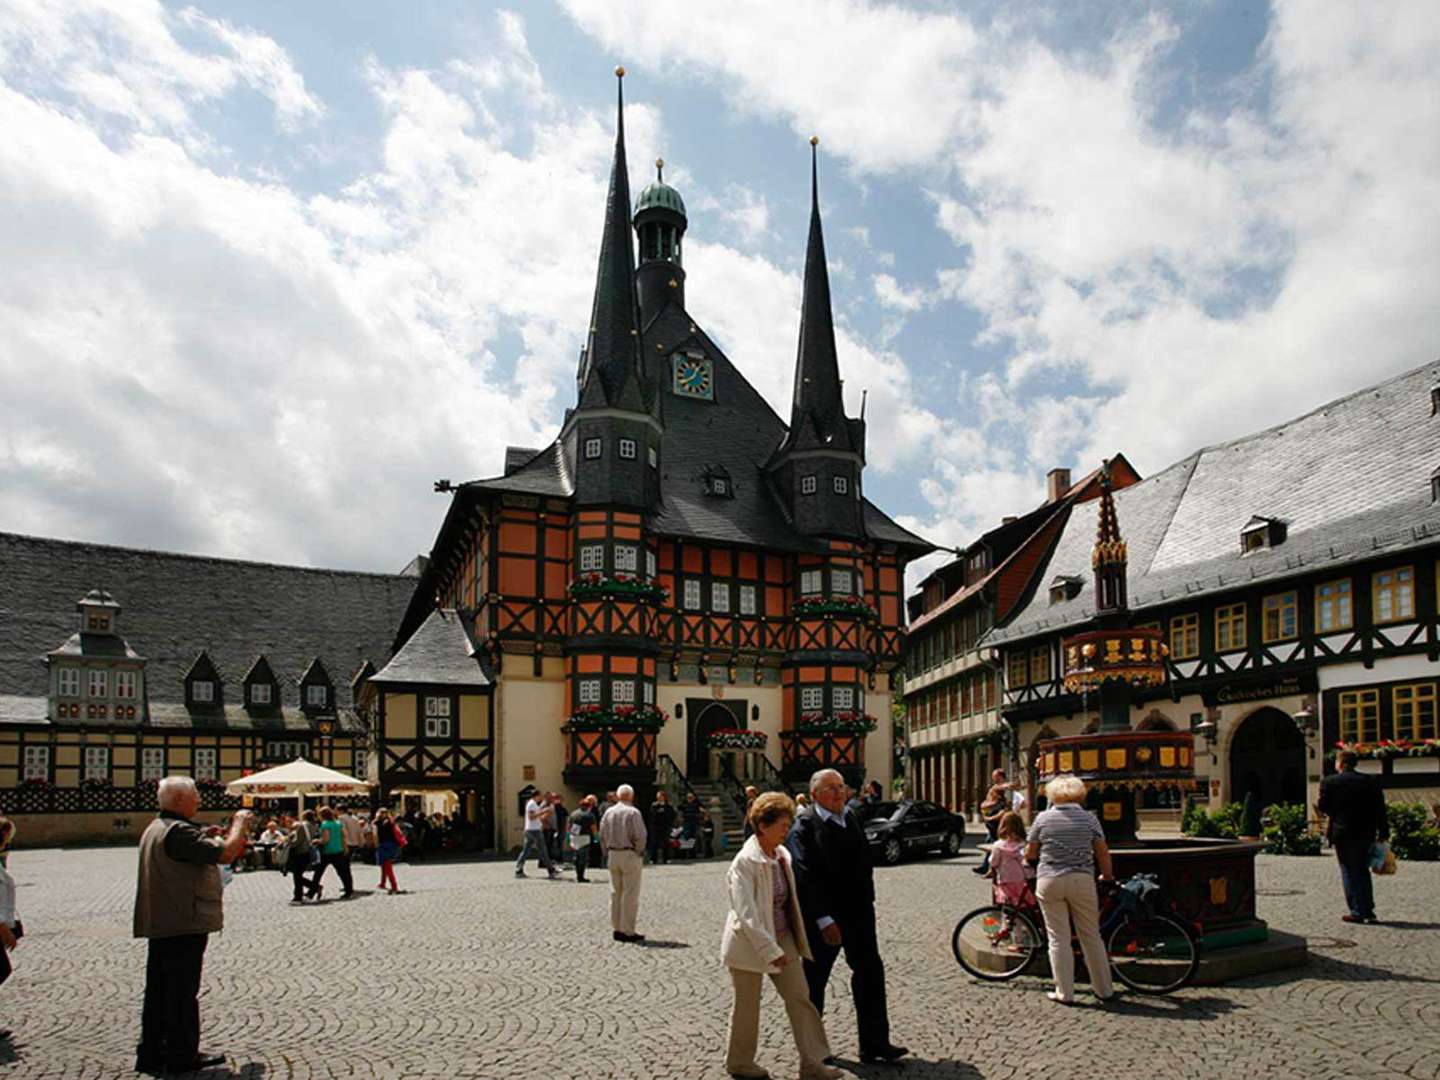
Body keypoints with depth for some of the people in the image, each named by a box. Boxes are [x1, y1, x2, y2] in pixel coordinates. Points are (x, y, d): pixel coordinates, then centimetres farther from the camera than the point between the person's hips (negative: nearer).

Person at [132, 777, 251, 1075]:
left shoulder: (155, 829, 14)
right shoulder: (179, 831, -20)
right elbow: (226, 853, -25)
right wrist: (239, 823, -9)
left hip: (160, 924, 10)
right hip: (184, 926, -10)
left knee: (158, 991, 15)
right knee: (183, 992, 0)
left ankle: (151, 1054, 23)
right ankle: (182, 1056, 9)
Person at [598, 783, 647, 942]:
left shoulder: (608, 812, 6)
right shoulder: (633, 813, -11)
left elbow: (602, 835, 7)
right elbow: (639, 836, -15)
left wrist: (607, 854, 13)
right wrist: (640, 853, -2)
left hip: (613, 855, 6)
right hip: (630, 855, -6)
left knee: (615, 893, 13)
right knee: (630, 894, -1)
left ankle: (616, 929, 17)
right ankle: (628, 931, -1)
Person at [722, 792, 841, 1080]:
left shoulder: (783, 855, 1)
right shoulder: (745, 862, -22)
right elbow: (746, 913, -25)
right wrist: (770, 950, -25)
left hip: (781, 937, 7)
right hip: (750, 942, -7)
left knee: (799, 996, 2)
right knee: (747, 1005, 9)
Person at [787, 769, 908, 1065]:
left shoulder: (851, 819, 7)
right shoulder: (804, 826, -15)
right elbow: (806, 876, -20)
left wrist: (865, 900, 8)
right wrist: (824, 920, -23)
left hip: (857, 911, 6)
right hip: (823, 917, -6)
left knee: (870, 973, 5)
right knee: (815, 979, 10)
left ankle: (874, 1045, 14)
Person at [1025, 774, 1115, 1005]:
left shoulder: (1043, 818, 2)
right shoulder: (1089, 818, 3)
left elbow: (1030, 854, 7)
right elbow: (1103, 853, 2)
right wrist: (1107, 877, 17)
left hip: (1049, 882, -1)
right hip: (1082, 881, 1)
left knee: (1058, 939, 5)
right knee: (1091, 937, 12)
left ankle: (1065, 992, 8)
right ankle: (1105, 990, 20)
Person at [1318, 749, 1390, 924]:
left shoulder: (1329, 782, -7)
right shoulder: (1371, 782, 2)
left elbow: (1323, 807, -5)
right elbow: (1380, 809, 1)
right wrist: (1383, 832, 5)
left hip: (1342, 832, -3)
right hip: (1366, 833, 4)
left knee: (1349, 872, 4)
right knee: (1363, 871, 16)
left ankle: (1357, 911, 2)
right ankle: (1368, 910, 17)